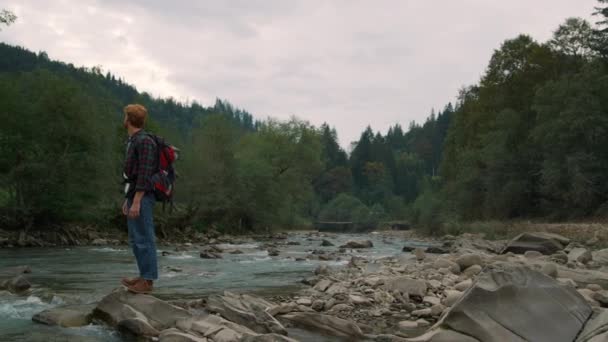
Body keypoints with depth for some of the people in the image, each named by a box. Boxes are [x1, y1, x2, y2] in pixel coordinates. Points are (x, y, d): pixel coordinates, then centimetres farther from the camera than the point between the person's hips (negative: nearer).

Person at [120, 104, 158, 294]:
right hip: (135, 197, 10)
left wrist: (136, 202, -23)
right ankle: (144, 276, 17)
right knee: (135, 240, 12)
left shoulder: (144, 141, -15)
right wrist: (128, 199, 24)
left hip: (142, 198, -10)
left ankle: (147, 280, -3)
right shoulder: (134, 141, 18)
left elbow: (145, 175, -20)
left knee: (144, 239, -7)